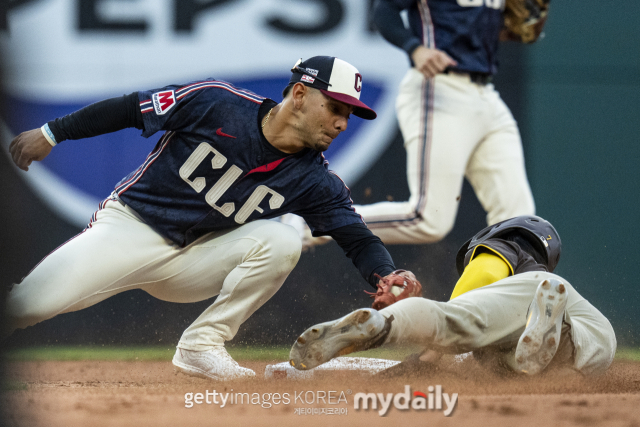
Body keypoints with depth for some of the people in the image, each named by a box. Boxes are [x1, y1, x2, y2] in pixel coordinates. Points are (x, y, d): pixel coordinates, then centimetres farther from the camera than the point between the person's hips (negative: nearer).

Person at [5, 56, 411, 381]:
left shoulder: (316, 180, -7)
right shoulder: (215, 102, -15)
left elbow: (358, 239, -11)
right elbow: (130, 110, -6)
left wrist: (389, 278, -33)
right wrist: (52, 133, -4)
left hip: (192, 262, 3)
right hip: (128, 229, -3)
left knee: (281, 241, -23)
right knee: (32, 301, -24)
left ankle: (202, 345, -14)